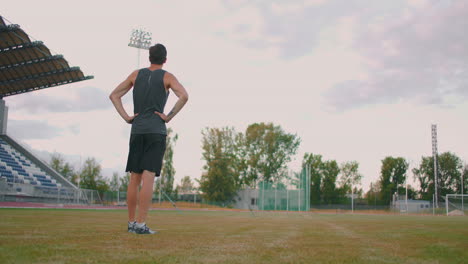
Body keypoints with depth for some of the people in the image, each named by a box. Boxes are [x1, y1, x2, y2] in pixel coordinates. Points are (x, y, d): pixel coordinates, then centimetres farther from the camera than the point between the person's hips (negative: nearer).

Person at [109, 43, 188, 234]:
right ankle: (141, 224, -14)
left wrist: (126, 117, 6)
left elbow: (114, 95, 12)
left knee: (134, 179, 9)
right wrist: (169, 117, -8)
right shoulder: (167, 77, 2)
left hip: (137, 131, 4)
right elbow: (184, 96, -16)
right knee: (148, 178, -10)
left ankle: (131, 222, 13)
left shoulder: (137, 74, 13)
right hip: (156, 131, -4)